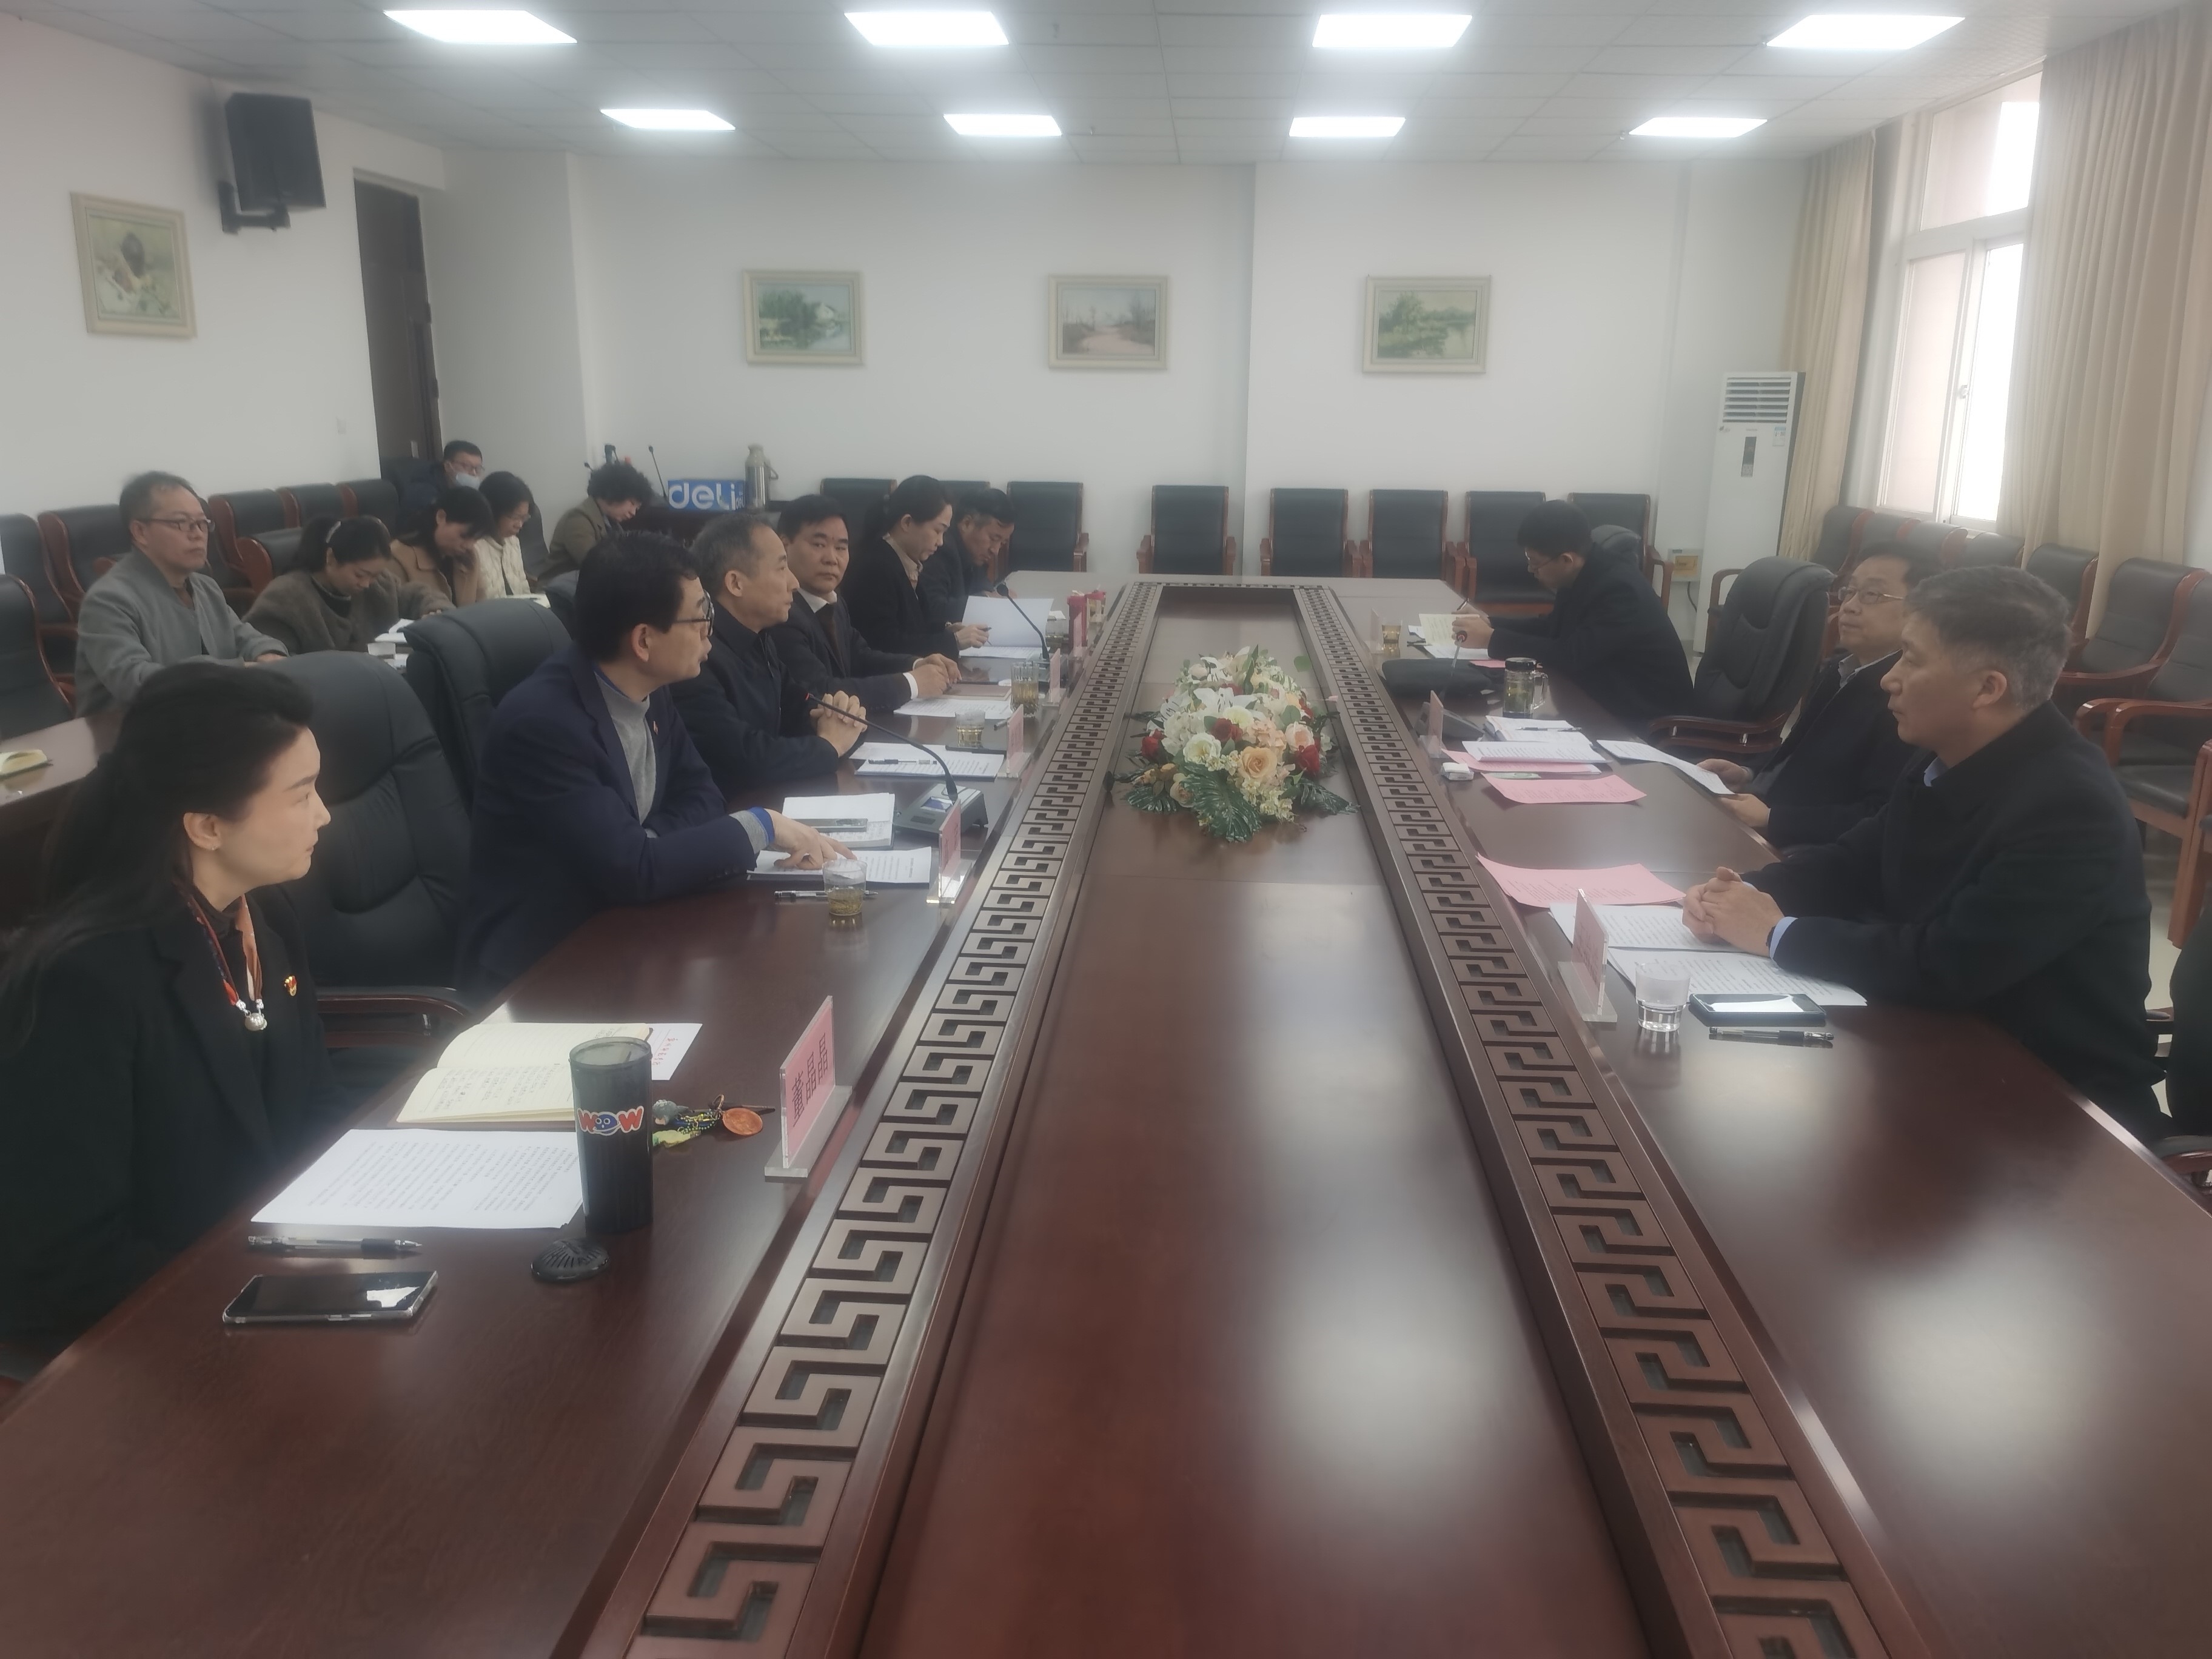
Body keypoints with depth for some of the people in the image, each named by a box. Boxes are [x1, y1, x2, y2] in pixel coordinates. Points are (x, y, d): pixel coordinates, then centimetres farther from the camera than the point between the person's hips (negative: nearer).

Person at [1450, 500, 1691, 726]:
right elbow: (1554, 628, 16)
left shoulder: (1620, 589, -26)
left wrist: (1492, 639, -24)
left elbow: (1570, 655, -30)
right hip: (1607, 704, 8)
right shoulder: (1580, 578, 0)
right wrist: (1492, 624, 1)